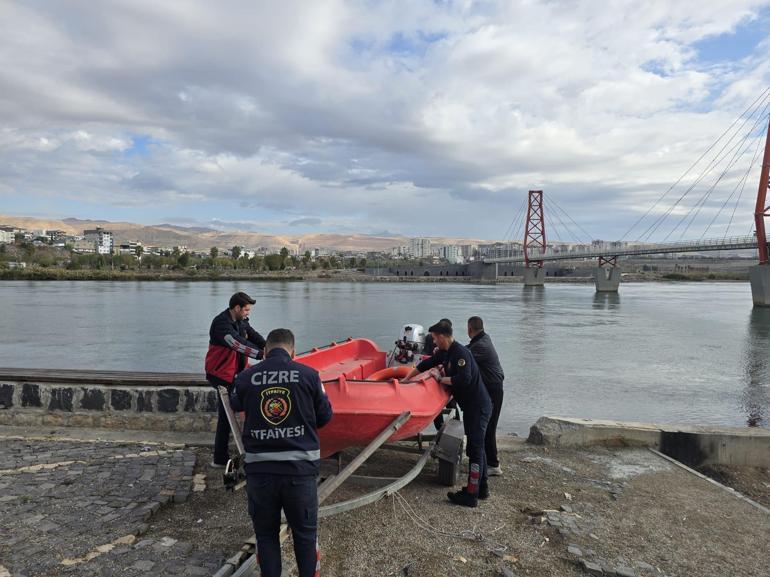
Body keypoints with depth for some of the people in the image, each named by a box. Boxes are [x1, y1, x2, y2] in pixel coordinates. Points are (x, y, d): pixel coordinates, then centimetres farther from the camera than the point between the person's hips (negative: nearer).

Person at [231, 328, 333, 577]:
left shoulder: (245, 377, -4)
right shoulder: (309, 374, -7)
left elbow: (235, 408, 14)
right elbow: (325, 416, 3)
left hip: (259, 470, 1)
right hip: (300, 469, -1)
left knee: (265, 535, 20)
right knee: (305, 533, 17)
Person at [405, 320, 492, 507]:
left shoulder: (460, 353, -20)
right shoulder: (444, 353, 10)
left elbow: (464, 379, -31)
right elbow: (426, 364, 20)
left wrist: (441, 379, -16)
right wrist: (406, 379, 26)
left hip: (477, 407, -10)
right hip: (471, 406, 10)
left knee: (475, 449, -5)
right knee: (477, 447, 17)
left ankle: (471, 495, 0)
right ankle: (482, 488, 28)